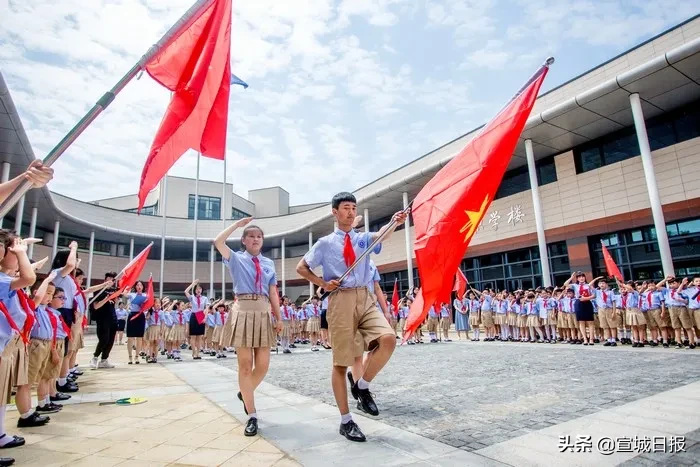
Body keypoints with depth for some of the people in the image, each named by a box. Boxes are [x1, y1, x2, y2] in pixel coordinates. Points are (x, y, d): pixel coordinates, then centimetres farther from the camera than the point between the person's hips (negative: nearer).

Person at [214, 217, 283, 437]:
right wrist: (238, 224, -5)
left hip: (263, 312, 3)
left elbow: (273, 292, 10)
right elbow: (218, 242, -12)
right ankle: (252, 416, 11)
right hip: (243, 311, -3)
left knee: (263, 365, 5)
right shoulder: (236, 259, 5)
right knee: (245, 365, 1)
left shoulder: (268, 263, 12)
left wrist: (279, 318, 6)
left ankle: (245, 393, 36)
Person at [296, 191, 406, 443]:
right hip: (340, 300, -2)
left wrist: (394, 223, -33)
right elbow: (301, 267, 11)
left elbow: (382, 234, -11)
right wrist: (323, 283, -2)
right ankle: (346, 421, 19)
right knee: (341, 361, 3)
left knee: (388, 339, -22)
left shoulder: (363, 239, 11)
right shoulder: (325, 243, 6)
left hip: (365, 297, 3)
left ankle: (362, 386, 4)